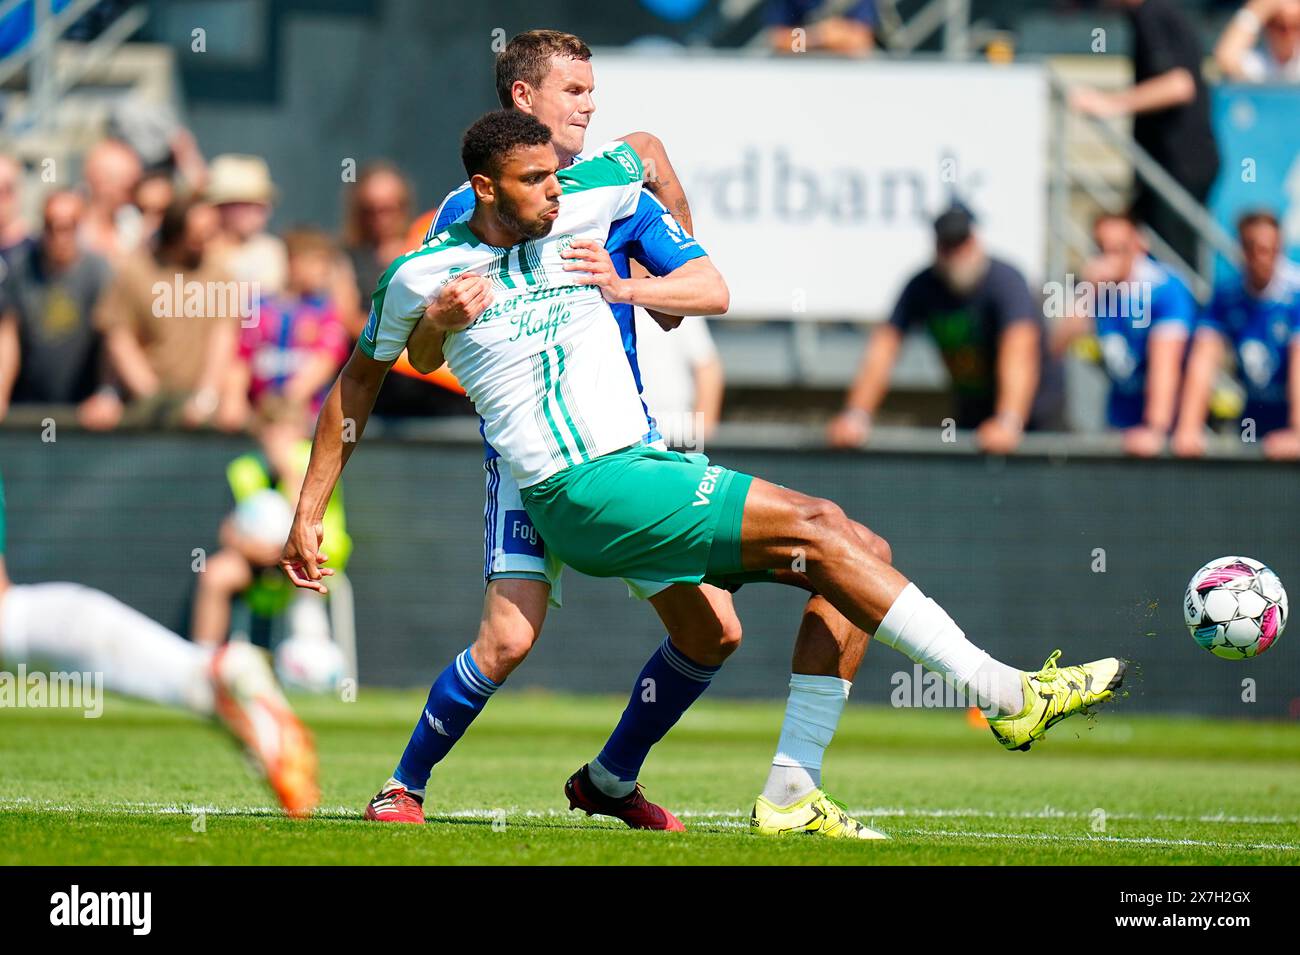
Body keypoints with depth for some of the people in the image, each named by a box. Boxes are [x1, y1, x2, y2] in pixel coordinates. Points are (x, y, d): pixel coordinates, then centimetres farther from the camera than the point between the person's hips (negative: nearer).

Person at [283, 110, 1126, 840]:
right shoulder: (423, 275, -3)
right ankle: (1006, 694, -16)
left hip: (646, 466, 7)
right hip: (583, 495, -7)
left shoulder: (581, 209, 8)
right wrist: (308, 515, 14)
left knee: (852, 549, -6)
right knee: (815, 531, -18)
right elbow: (358, 385, 12)